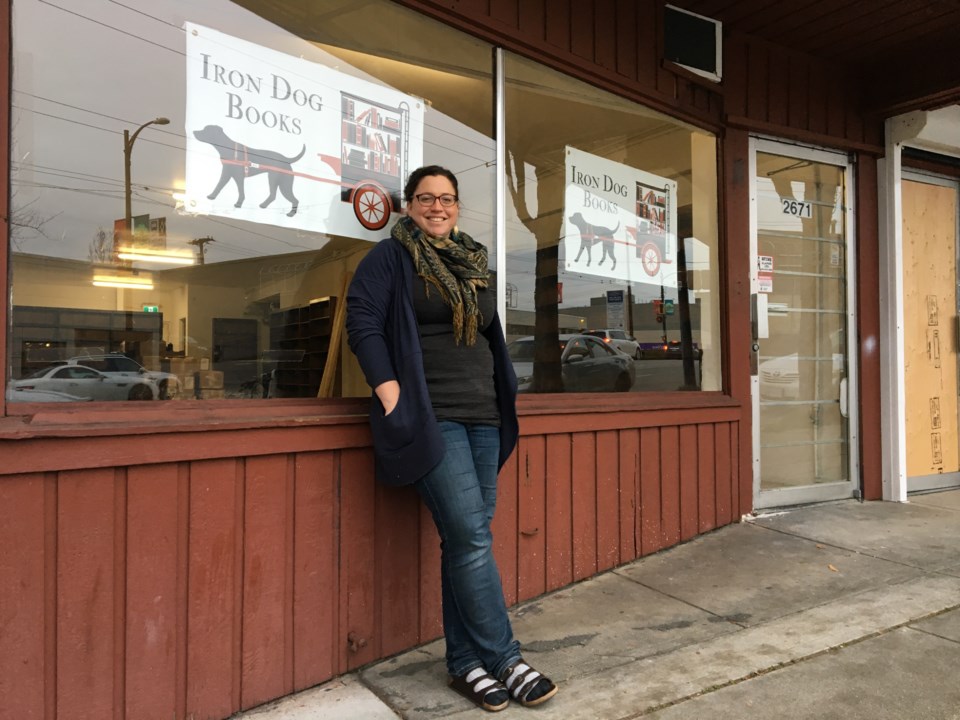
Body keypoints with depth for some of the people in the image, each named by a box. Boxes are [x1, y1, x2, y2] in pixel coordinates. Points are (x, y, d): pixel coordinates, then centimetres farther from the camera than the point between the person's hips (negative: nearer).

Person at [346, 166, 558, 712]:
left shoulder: (474, 263, 20)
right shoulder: (390, 257, 1)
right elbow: (362, 321, -9)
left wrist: (504, 402, 17)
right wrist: (390, 391, -17)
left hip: (483, 418, 7)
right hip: (430, 417, -6)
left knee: (467, 541, 8)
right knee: (472, 537, -10)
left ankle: (465, 663, 20)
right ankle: (506, 660, 6)